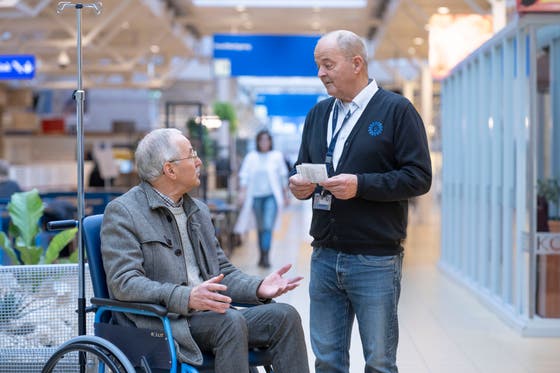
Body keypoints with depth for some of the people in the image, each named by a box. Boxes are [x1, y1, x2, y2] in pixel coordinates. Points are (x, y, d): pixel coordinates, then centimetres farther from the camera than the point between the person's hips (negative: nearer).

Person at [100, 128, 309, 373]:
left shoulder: (198, 210, 20)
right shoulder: (121, 212, -4)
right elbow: (123, 283, -15)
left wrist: (258, 288, -1)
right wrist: (187, 298, -29)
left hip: (209, 315, 7)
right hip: (160, 324, -7)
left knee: (284, 316, -14)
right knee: (232, 322, -32)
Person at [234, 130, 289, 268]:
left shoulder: (277, 156, 5)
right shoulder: (251, 157, 6)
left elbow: (283, 175, 10)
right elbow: (244, 175, 4)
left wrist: (285, 193, 11)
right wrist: (243, 191, -8)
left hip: (272, 196, -2)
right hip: (256, 196, 2)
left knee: (268, 226, -14)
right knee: (260, 227, 8)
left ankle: (266, 257, -17)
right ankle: (262, 256, 17)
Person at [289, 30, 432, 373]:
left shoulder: (397, 110, -4)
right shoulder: (318, 114, 14)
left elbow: (419, 177, -10)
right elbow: (304, 168, 20)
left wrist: (360, 184, -21)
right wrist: (300, 184, -4)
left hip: (375, 259, -5)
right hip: (324, 257, 5)